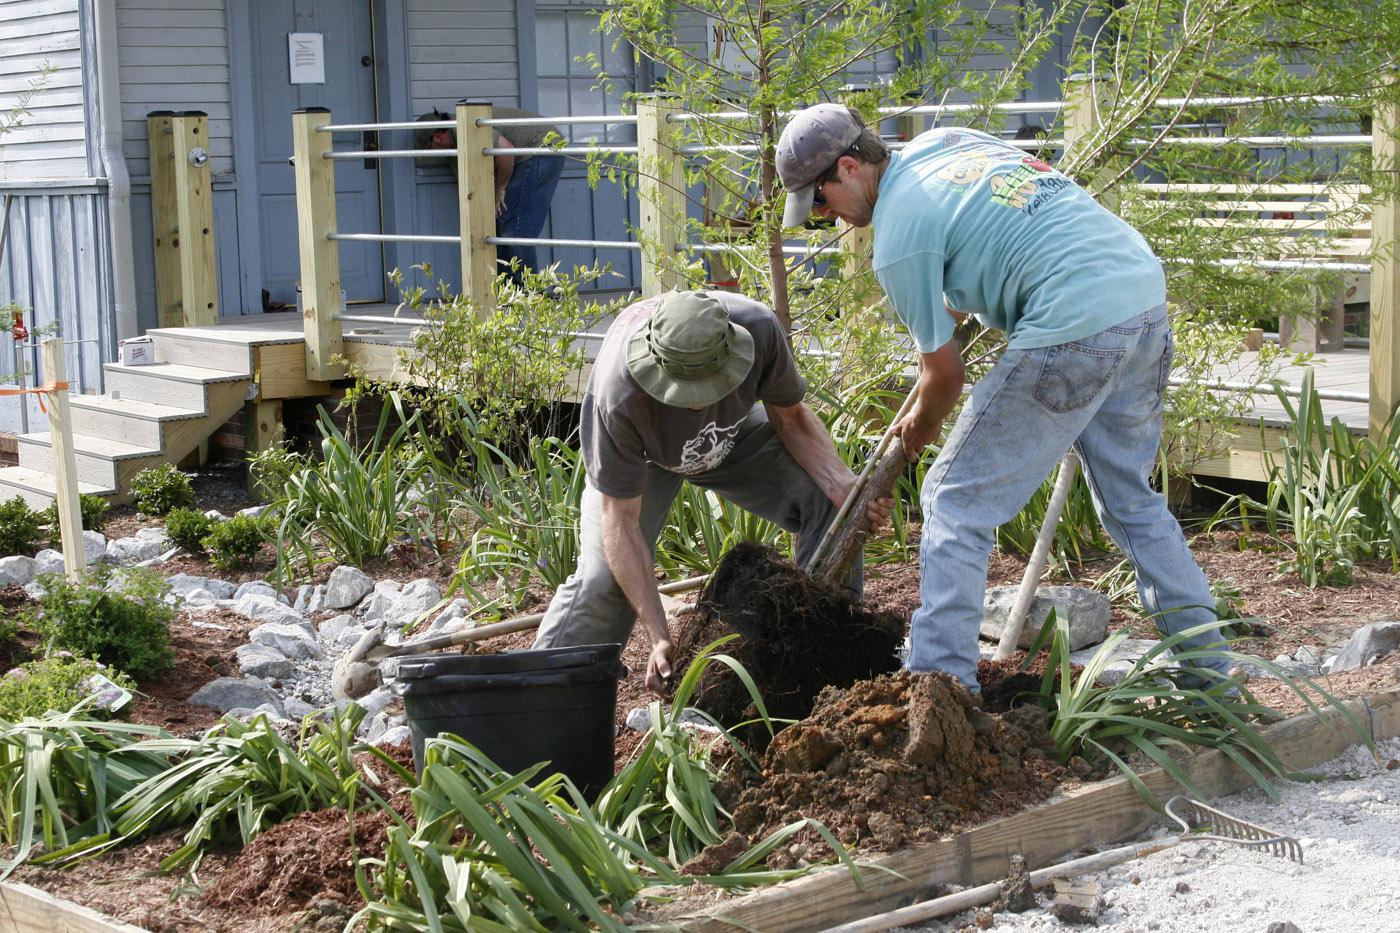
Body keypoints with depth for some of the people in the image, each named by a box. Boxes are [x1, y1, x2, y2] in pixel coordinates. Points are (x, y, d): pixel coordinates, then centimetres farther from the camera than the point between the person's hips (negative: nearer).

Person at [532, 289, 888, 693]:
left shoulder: (758, 328, -36)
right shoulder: (618, 398, -44)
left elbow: (790, 417, -15)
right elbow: (620, 521, -34)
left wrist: (843, 485, -32)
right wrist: (659, 638, -37)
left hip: (735, 432, 3)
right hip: (642, 454, -3)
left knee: (830, 504, -17)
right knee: (602, 577, -23)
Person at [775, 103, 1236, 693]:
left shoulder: (897, 240, -6)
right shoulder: (943, 140, 17)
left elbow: (945, 371, 0)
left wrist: (919, 428, 22)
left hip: (1074, 329, -9)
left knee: (955, 502, 0)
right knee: (1131, 499, 23)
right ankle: (1210, 670, 27)